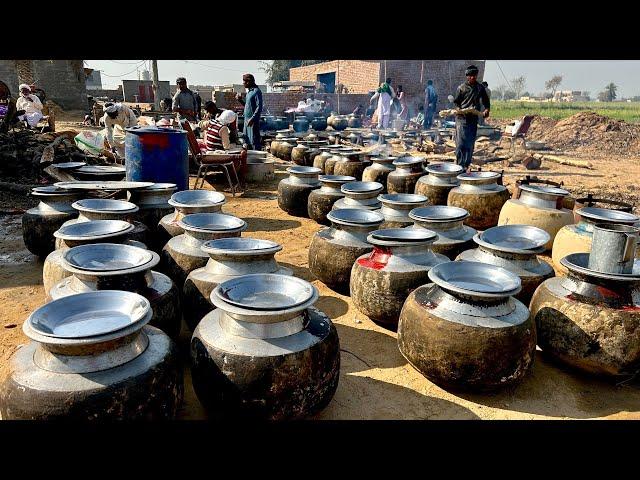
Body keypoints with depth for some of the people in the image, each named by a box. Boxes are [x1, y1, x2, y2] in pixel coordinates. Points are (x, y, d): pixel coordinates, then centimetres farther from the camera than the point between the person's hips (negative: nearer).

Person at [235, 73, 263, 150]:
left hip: (253, 121, -10)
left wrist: (252, 118, -24)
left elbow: (259, 107, -18)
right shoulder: (249, 92, 17)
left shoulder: (256, 91, -11)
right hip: (247, 120, 10)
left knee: (254, 141, -7)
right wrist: (240, 100, 10)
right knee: (247, 140, 13)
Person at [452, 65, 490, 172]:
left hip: (473, 119, 4)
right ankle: (459, 165, -5)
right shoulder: (461, 88, 2)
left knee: (470, 144, 7)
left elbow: (486, 101, 17)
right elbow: (456, 102, 6)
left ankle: (467, 165, 16)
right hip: (462, 119, -4)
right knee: (461, 143, -9)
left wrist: (486, 109, -2)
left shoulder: (480, 88, 11)